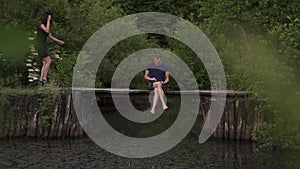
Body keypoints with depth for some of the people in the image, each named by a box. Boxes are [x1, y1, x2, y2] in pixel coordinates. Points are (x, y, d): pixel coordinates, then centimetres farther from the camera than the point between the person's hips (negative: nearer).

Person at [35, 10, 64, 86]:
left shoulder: (45, 24, 16)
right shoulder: (40, 23, -10)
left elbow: (49, 35, 22)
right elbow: (47, 31, -24)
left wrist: (58, 41, 20)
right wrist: (48, 20, -18)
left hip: (43, 45, 9)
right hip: (39, 45, -9)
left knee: (45, 63, 3)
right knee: (48, 61, -12)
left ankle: (41, 79, 2)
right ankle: (44, 78, -9)